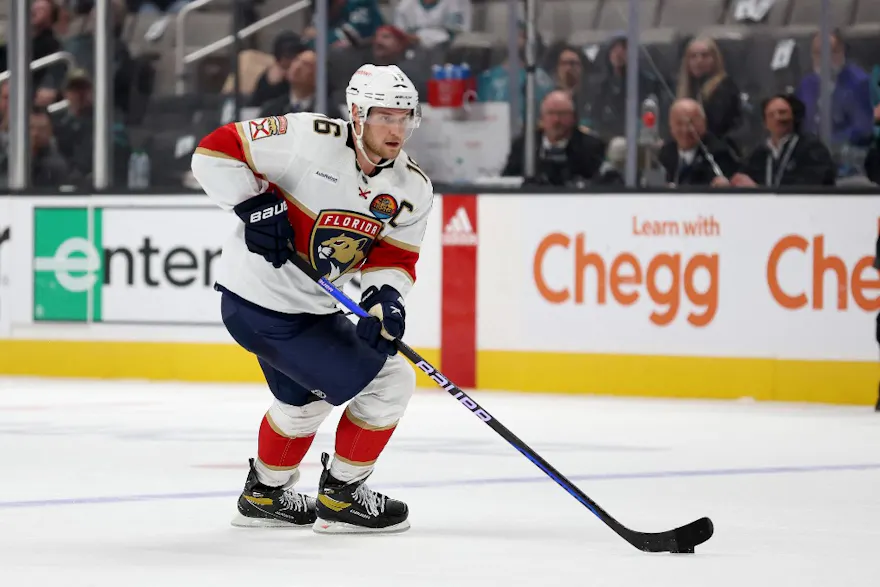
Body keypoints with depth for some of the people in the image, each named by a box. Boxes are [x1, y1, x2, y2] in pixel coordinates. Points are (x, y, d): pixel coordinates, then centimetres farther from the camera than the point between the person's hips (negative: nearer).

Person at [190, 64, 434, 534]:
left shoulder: (413, 190, -2)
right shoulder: (308, 139, -22)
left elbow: (394, 258, 0)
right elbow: (215, 151, -17)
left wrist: (387, 297, -21)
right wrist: (253, 205, -25)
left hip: (309, 307, 9)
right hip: (259, 302, -9)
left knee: (302, 399, 31)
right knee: (388, 384, -6)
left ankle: (265, 495, 53)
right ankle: (341, 497, 9)